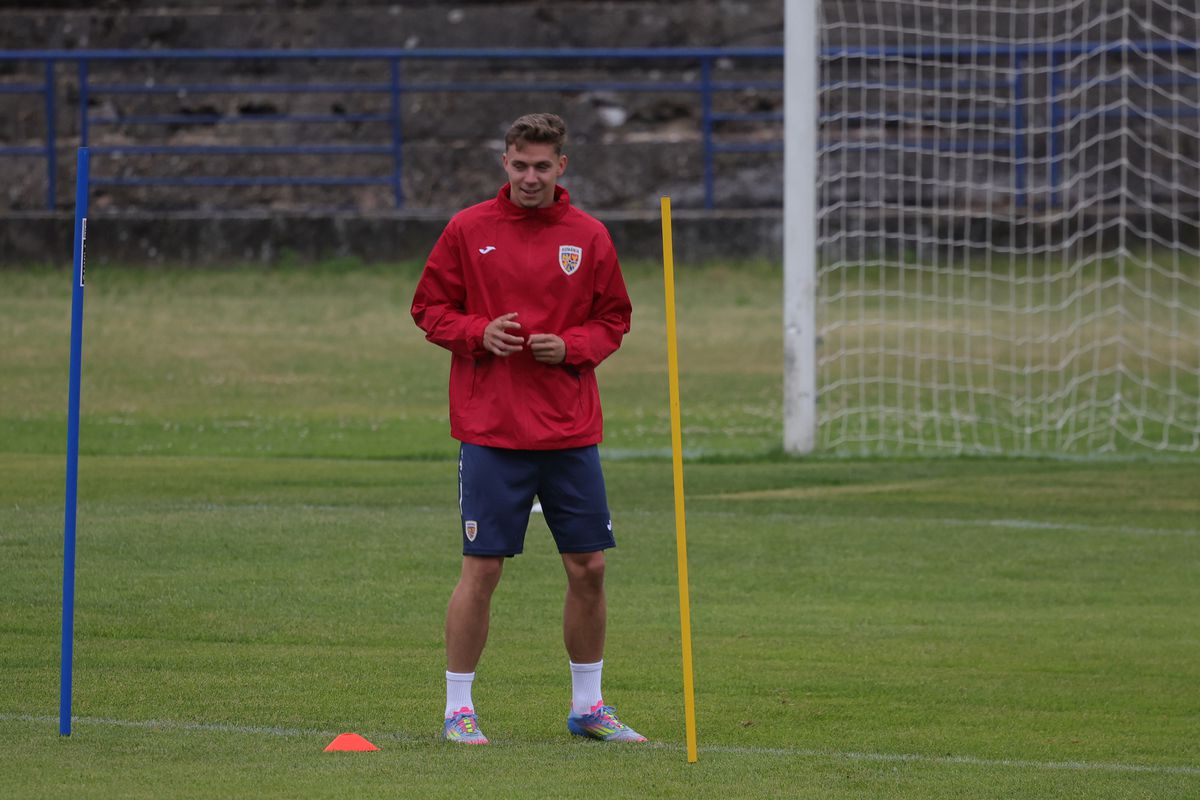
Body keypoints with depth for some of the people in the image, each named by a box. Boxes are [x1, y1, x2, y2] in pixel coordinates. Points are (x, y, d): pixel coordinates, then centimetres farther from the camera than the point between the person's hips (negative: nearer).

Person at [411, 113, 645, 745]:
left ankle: (588, 706, 20)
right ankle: (458, 709, 5)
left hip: (571, 432, 3)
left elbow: (613, 319, 12)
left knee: (589, 568, 5)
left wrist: (572, 346, -8)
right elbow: (429, 307, 5)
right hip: (490, 431, -3)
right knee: (482, 569, -5)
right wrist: (478, 332, -13)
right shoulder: (469, 230, 0)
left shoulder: (589, 237, 5)